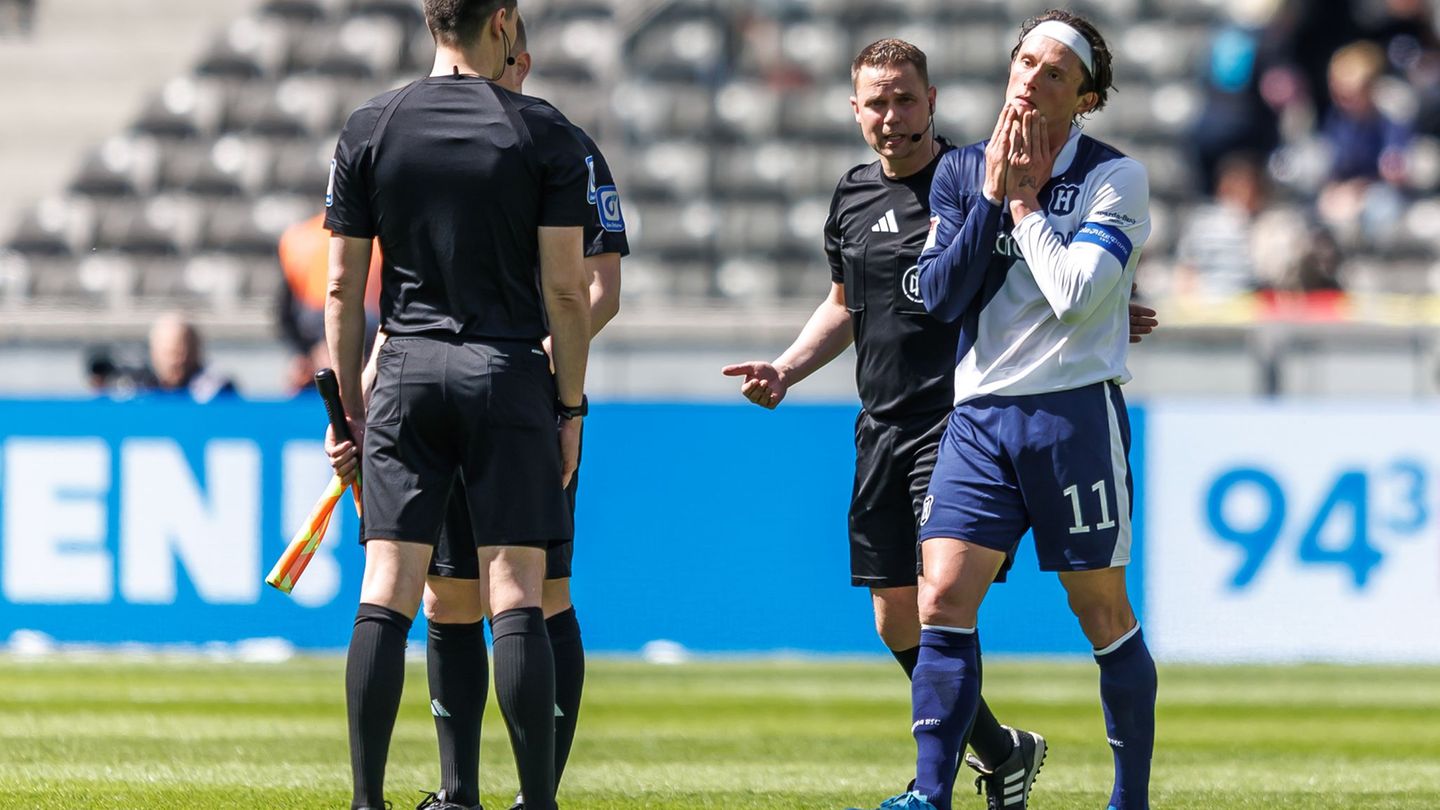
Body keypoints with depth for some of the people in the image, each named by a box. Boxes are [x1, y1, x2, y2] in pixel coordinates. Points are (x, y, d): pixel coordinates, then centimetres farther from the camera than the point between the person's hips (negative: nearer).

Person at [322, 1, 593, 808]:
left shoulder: (370, 128, 4)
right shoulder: (545, 134, -3)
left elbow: (344, 285, 5)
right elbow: (567, 289, -4)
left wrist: (350, 408, 12)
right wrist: (571, 407, 5)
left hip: (408, 375, 2)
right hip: (509, 377, -2)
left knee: (385, 597, 1)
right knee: (518, 599, -2)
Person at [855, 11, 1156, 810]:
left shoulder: (1116, 178, -4)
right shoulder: (962, 172, 9)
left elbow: (1074, 293, -15)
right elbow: (937, 296, 0)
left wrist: (1024, 198, -9)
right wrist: (993, 197, -6)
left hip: (1073, 410, -4)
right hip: (978, 414, 4)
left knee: (1101, 611, 2)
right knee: (943, 599, -9)